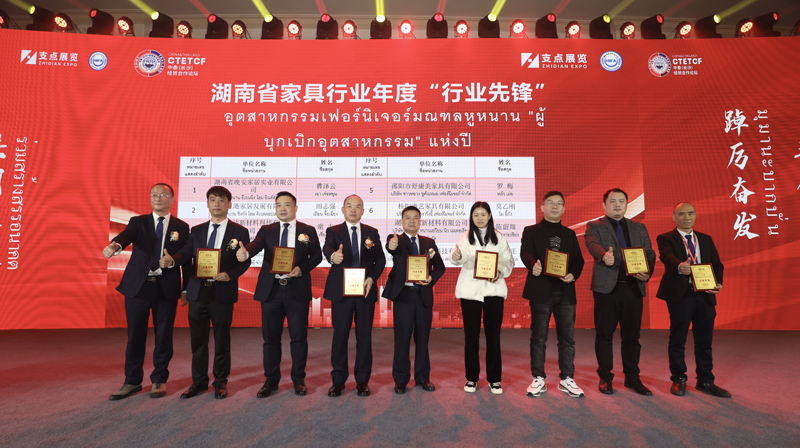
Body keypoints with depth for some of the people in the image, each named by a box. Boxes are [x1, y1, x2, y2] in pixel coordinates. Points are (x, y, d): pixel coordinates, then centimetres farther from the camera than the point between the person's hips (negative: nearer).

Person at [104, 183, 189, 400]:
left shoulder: (181, 227, 6)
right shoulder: (138, 222, 6)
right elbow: (126, 236, -16)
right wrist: (114, 245, -40)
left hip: (166, 288, 0)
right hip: (138, 285, 1)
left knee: (163, 336, 6)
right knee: (135, 336, 8)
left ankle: (159, 380, 22)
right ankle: (132, 381, 24)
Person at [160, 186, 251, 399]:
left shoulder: (239, 232, 2)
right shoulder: (196, 230, 12)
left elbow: (245, 261, -1)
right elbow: (186, 254, -1)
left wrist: (230, 274, -18)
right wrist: (171, 259, -22)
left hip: (223, 292, -3)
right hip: (198, 292, 3)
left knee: (222, 340, 7)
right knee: (198, 339, 11)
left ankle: (220, 382, 22)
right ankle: (199, 382, 26)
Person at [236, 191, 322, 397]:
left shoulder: (308, 231, 5)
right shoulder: (266, 230, 7)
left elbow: (317, 256, 4)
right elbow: (256, 244, -12)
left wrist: (301, 269, -14)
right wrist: (245, 252, -35)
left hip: (297, 290, -1)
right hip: (271, 289, 2)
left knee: (299, 336, 5)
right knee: (270, 337, 9)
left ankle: (298, 379, 21)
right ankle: (271, 380, 23)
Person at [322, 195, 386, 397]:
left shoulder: (372, 232, 10)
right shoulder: (333, 231, 4)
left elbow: (380, 259, 8)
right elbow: (327, 248, -17)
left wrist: (372, 278, -9)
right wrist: (333, 256, -41)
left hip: (366, 290, 2)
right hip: (341, 290, -1)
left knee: (365, 336, 6)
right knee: (340, 335, 5)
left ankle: (362, 380, 20)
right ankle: (338, 380, 19)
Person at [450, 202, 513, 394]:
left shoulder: (499, 238, 9)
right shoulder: (466, 237, 4)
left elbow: (509, 261, 8)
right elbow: (461, 256, -16)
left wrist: (500, 272, -12)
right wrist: (457, 256, -39)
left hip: (493, 289, 1)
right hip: (470, 290, -1)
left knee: (493, 335, 4)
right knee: (471, 335, 5)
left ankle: (494, 379, 18)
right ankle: (472, 378, 19)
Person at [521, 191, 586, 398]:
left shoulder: (570, 234, 17)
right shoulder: (531, 231, 5)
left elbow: (578, 259, 10)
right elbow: (525, 253, -12)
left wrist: (573, 274, -11)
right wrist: (533, 266, -34)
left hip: (566, 291, 3)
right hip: (541, 290, -3)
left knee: (567, 338, 8)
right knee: (538, 338, 3)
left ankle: (567, 379, 21)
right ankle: (538, 379, 14)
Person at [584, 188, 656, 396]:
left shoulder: (639, 228, 18)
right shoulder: (594, 226, 4)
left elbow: (649, 253, 10)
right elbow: (593, 245, -16)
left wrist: (648, 272, -10)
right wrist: (604, 255, -38)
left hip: (634, 287, 4)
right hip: (607, 286, -3)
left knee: (632, 335, 10)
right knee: (604, 334, 4)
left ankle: (632, 377, 23)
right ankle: (605, 377, 16)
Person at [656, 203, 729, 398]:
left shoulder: (706, 239, 16)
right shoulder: (666, 238, 0)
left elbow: (717, 264, 10)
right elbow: (666, 256, -20)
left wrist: (718, 283, -10)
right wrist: (680, 266, -42)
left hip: (705, 295, 5)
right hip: (680, 295, -4)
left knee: (704, 341, 12)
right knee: (678, 340, 6)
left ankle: (705, 381, 26)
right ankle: (679, 380, 20)